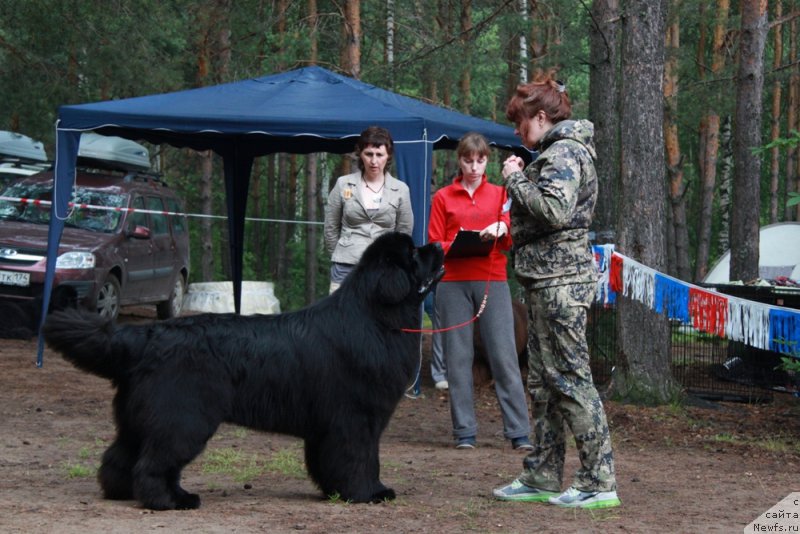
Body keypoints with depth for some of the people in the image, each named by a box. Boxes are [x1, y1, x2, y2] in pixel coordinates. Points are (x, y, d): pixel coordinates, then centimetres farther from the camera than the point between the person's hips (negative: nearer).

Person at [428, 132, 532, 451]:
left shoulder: (500, 194, 13)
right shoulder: (443, 197, 11)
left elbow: (510, 242, 8)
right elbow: (434, 244, 7)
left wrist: (501, 230, -14)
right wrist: (457, 245, -13)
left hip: (492, 281, 0)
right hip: (453, 283, 0)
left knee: (504, 355, -6)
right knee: (458, 356, -1)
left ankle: (519, 432, -6)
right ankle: (465, 432, 4)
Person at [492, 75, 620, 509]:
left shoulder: (564, 152, -12)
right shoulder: (560, 151, 20)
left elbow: (555, 210, -26)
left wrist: (516, 178, -13)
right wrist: (521, 178, 10)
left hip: (560, 279, -11)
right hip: (549, 279, 11)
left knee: (570, 378, -9)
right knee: (543, 383, 13)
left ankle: (599, 482, -7)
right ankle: (542, 477, 19)